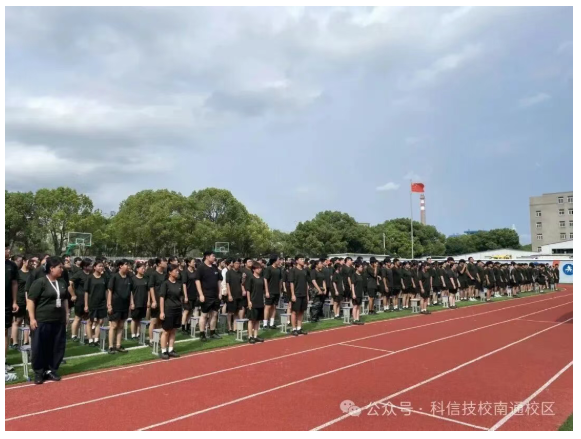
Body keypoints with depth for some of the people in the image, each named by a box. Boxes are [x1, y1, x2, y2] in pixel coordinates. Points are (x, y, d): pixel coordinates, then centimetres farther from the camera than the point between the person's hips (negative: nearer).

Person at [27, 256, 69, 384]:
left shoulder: (62, 282, 9)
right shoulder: (40, 282, -11)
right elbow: (30, 300, -11)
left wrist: (66, 316, 16)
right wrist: (32, 318, -15)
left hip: (59, 321, 6)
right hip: (42, 321, -6)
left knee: (57, 347, 8)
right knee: (40, 347, 2)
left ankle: (51, 370, 21)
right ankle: (38, 372, 15)